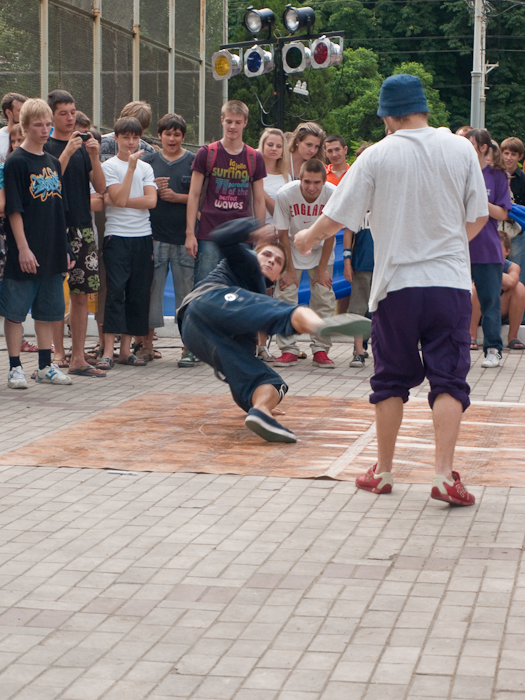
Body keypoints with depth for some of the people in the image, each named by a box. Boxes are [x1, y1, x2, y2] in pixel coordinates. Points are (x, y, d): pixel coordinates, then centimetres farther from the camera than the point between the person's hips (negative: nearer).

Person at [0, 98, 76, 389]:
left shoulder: (53, 163, 12)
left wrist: (64, 248, 15)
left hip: (52, 252, 7)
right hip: (25, 253, -7)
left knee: (47, 311, 11)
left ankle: (45, 366, 19)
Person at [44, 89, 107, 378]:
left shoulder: (83, 146, 12)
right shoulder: (46, 147, -1)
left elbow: (100, 187, 7)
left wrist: (94, 156, -7)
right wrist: (67, 152, -19)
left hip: (83, 227, 4)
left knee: (81, 294, 4)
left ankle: (77, 358, 7)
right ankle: (58, 354, 6)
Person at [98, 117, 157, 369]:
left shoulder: (146, 167, 13)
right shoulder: (109, 166, 0)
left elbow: (151, 201, -1)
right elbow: (119, 198, -13)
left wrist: (121, 201, -9)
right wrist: (131, 167, -12)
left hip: (143, 236, 4)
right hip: (117, 236, -4)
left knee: (139, 294, 4)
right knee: (115, 291, -11)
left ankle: (126, 350, 10)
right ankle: (108, 351, -12)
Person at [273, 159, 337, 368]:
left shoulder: (333, 194, -25)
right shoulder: (285, 194, -27)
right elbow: (283, 233, -15)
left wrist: (322, 269, -10)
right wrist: (289, 269, -13)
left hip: (321, 251, 1)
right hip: (292, 250, 0)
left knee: (324, 299, -5)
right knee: (284, 296, -9)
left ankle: (321, 350, 4)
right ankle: (288, 350, -2)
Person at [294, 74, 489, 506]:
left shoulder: (377, 156, -5)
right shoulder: (461, 150, -1)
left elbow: (337, 217, 0)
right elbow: (479, 217, 7)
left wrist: (309, 237, 21)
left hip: (397, 283, 0)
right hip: (450, 281, 0)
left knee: (391, 380, 12)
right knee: (448, 379, 0)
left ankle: (383, 471, 19)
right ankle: (445, 475, -11)